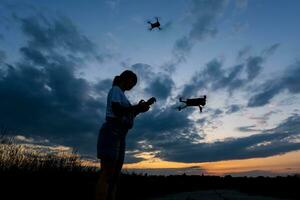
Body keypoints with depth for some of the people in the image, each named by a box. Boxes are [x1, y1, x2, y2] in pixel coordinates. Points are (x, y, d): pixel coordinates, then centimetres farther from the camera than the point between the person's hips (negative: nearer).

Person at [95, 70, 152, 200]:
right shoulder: (116, 89, 1)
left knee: (115, 176, 5)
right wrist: (138, 107, -7)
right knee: (106, 175, -14)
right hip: (111, 132, -10)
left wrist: (138, 109, 11)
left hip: (120, 135, 10)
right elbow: (117, 111, -15)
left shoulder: (121, 94, 27)